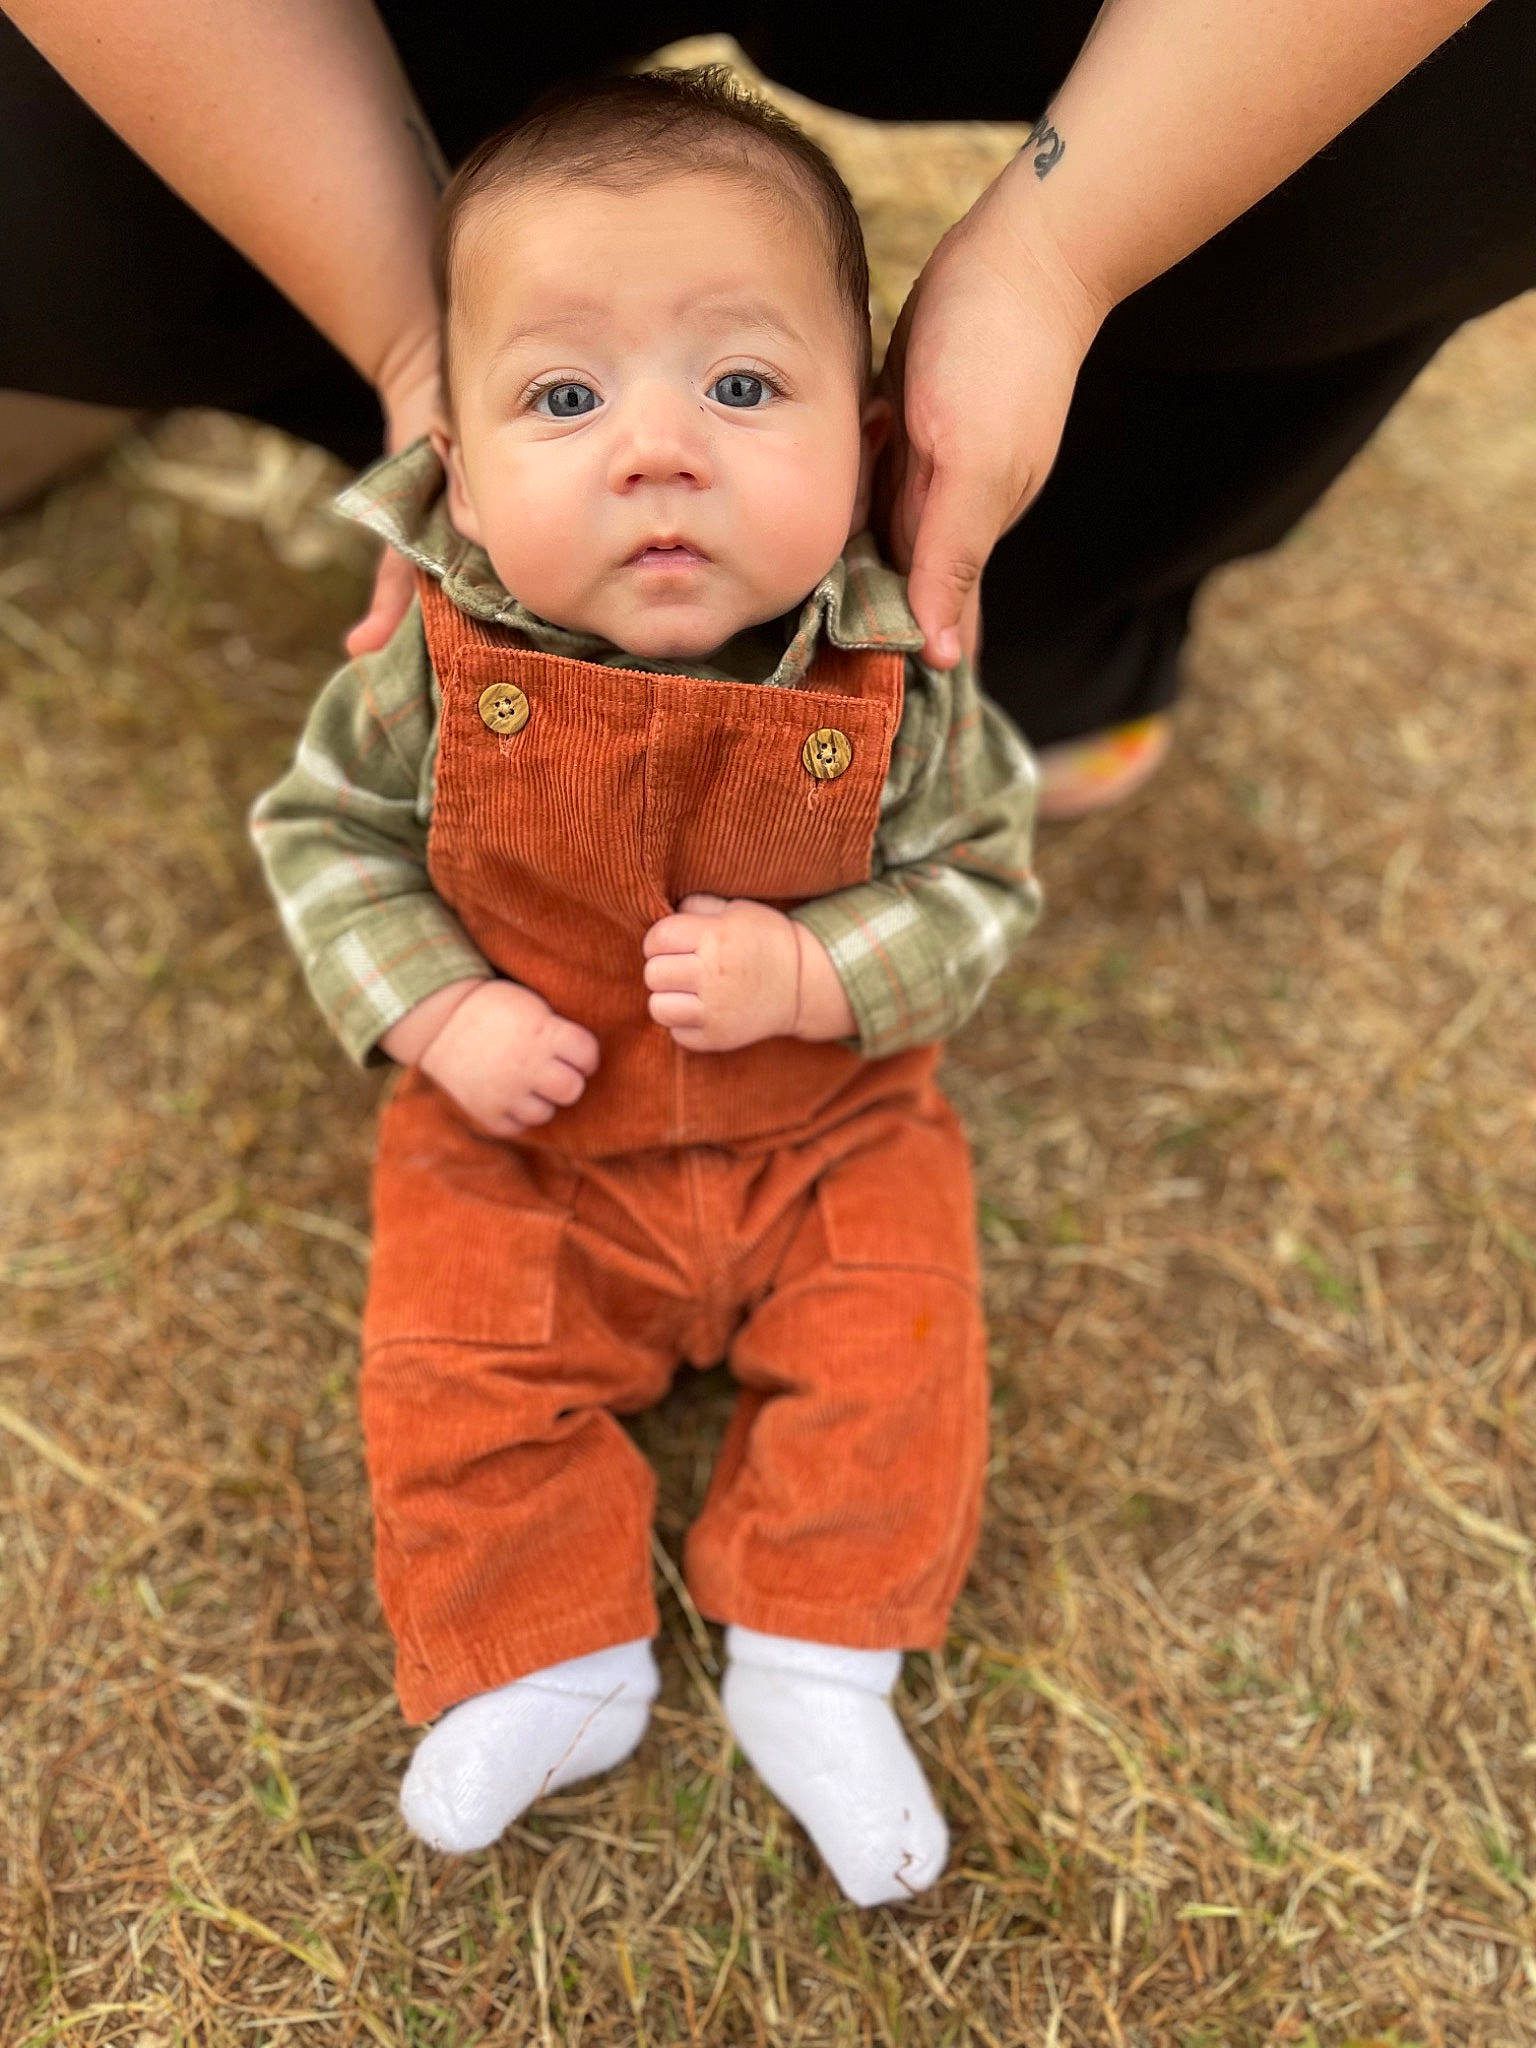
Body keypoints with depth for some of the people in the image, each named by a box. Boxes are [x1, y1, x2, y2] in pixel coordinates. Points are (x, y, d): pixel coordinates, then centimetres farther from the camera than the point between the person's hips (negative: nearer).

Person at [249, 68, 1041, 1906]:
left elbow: (981, 879, -10)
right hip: (520, 1135, 1)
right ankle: (551, 1662, 16)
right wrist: (437, 1013, -19)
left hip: (826, 1130, 0)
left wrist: (808, 971, -27)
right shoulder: (437, 672, -20)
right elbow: (322, 830, -4)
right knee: (453, 1379, -6)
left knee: (895, 1357, -8)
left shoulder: (897, 687, -21)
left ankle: (814, 1667, 14)